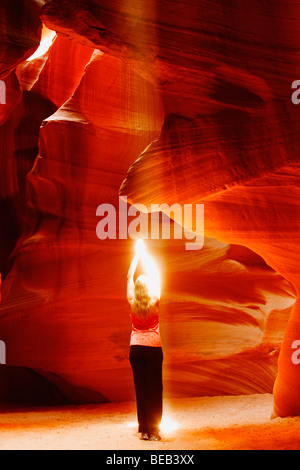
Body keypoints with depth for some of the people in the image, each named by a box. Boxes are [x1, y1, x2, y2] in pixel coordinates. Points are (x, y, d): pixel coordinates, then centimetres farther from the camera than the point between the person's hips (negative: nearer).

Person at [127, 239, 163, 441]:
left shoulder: (132, 303, -5)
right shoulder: (155, 302, -9)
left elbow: (129, 277, 6)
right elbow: (156, 277, 2)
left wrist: (137, 255, 12)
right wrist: (145, 256, 10)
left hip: (136, 348, 2)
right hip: (153, 348, -2)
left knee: (140, 388, 5)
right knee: (155, 389, 1)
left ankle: (144, 430, 7)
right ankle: (154, 430, 0)